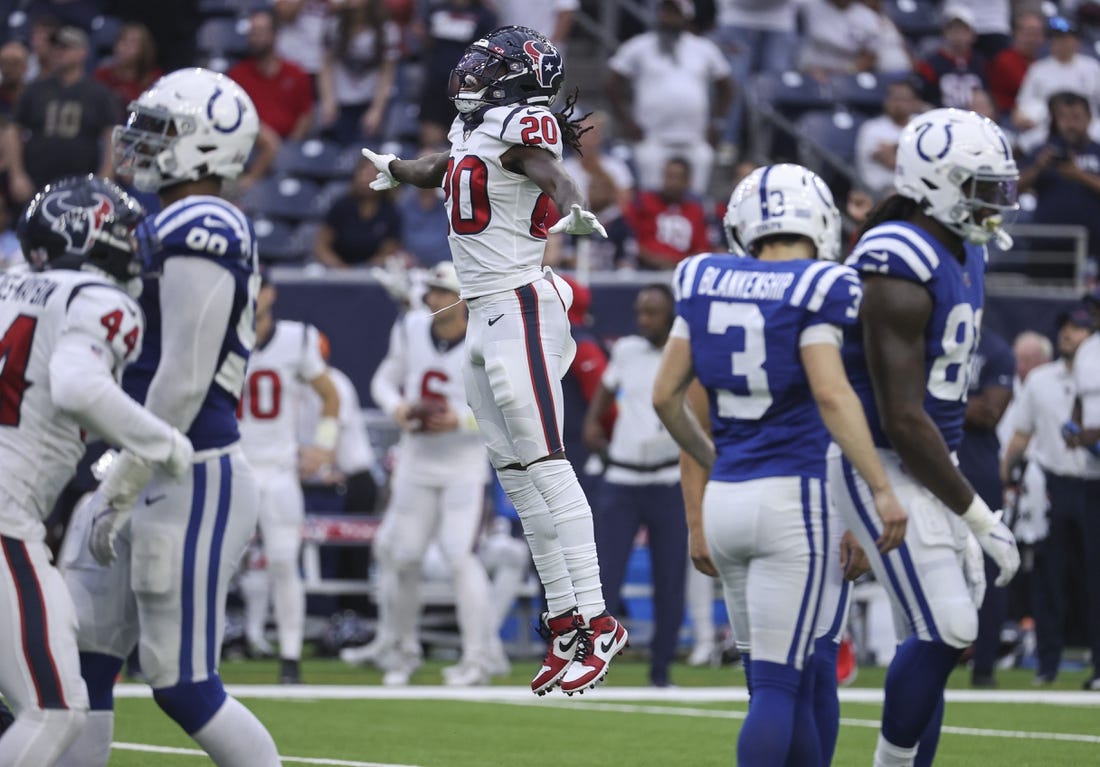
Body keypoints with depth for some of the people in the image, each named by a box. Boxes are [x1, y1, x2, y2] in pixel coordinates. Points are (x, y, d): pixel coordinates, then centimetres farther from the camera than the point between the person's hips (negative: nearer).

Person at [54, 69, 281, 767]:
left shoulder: (198, 231, -16)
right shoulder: (175, 226, 16)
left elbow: (183, 383, -20)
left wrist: (120, 493, -17)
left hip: (192, 481, -10)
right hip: (157, 475, 10)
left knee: (184, 684, -5)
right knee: (81, 663, 9)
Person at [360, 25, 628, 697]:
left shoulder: (521, 125, -10)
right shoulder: (475, 128, 16)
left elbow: (550, 173, -31)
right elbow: (440, 169, 38)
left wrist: (573, 210, -51)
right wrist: (395, 169, 55)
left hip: (519, 307, -9)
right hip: (485, 318, 9)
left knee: (543, 464, -13)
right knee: (517, 475, 7)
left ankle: (596, 622, -14)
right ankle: (566, 622, 8)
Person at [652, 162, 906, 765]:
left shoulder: (706, 283, 7)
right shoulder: (811, 291, -8)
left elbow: (666, 396, 11)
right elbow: (831, 395, -18)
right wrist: (882, 490, -15)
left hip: (725, 494, 6)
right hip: (788, 498, -6)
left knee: (790, 681, 14)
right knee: (778, 685, -6)